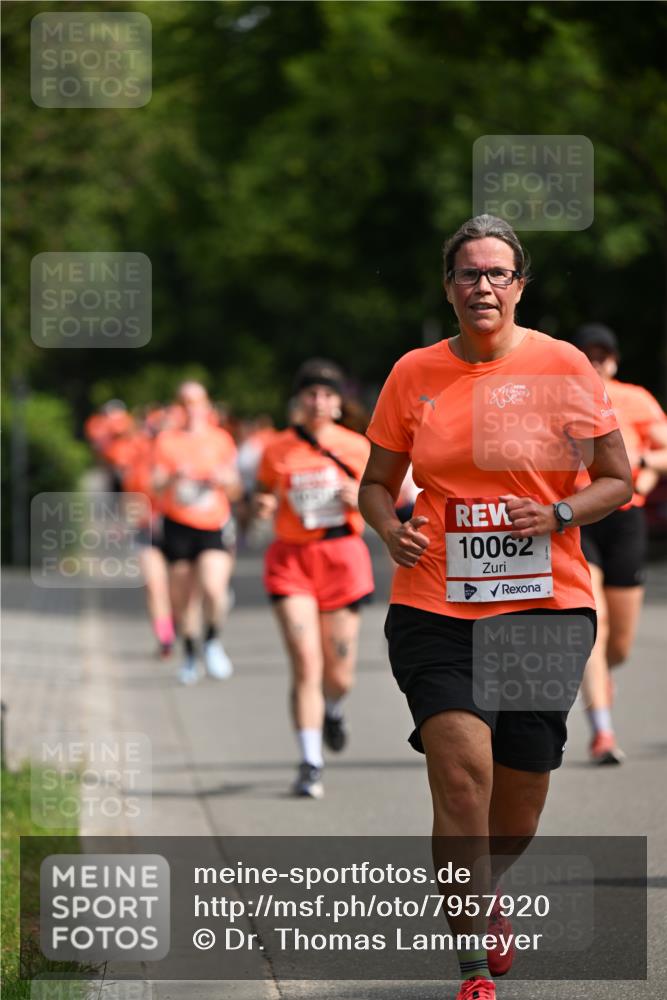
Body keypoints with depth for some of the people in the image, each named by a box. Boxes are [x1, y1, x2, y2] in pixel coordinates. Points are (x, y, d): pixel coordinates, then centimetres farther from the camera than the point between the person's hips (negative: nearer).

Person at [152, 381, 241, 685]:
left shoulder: (221, 439, 8)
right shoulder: (166, 441, 6)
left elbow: (234, 491, 13)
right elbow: (157, 486, 1)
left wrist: (225, 479, -9)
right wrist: (174, 478, -19)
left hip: (214, 526, -1)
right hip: (178, 526, 1)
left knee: (213, 588, -21)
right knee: (182, 596, 2)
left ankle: (212, 641, 4)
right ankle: (190, 654, 22)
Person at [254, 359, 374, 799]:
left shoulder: (356, 448, 2)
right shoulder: (278, 450, 1)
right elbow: (265, 496, 13)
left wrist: (359, 498, -11)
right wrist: (264, 505, -9)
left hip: (342, 557, 1)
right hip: (291, 558, -1)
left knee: (339, 676, 5)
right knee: (306, 663, -14)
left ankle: (332, 710, 43)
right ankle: (311, 764, -9)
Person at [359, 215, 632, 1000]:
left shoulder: (563, 366, 0)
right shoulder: (414, 374, 5)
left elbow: (617, 479, 5)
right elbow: (376, 483, 14)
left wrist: (560, 514, -14)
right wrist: (389, 527, -8)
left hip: (545, 607, 0)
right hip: (437, 605, 0)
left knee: (521, 788, 8)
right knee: (460, 770, -18)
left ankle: (486, 895, 43)